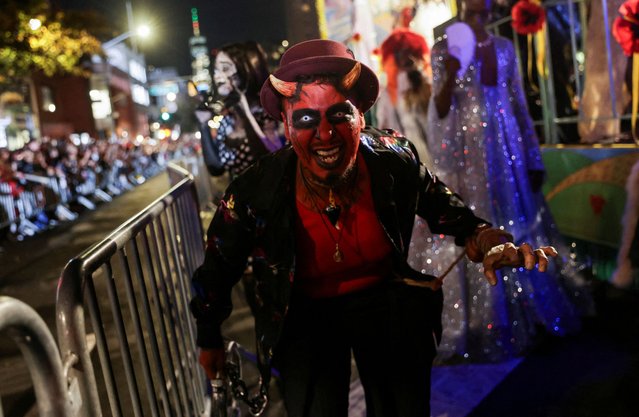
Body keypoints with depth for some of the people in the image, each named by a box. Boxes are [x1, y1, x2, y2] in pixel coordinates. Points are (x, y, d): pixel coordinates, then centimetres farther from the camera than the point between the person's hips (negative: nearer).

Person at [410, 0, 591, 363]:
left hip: (505, 149, 4)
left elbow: (520, 106, 11)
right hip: (465, 153, -4)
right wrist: (450, 73, -27)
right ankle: (480, 329, 11)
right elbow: (440, 111, -9)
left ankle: (525, 315, 28)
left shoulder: (505, 48, 9)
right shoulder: (444, 49, -2)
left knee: (517, 229, 11)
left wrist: (533, 157, 8)